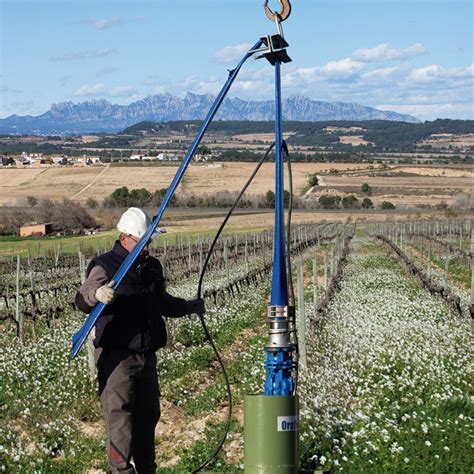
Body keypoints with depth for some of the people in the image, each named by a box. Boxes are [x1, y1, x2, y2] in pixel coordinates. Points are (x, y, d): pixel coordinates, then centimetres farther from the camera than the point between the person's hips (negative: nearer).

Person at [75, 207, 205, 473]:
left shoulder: (152, 267, 14)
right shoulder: (105, 266, -8)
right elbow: (82, 301, -22)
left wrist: (189, 307, 19)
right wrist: (97, 295, -43)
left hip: (147, 354, 7)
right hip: (116, 355, -7)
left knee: (148, 413, 13)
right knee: (120, 414, -7)